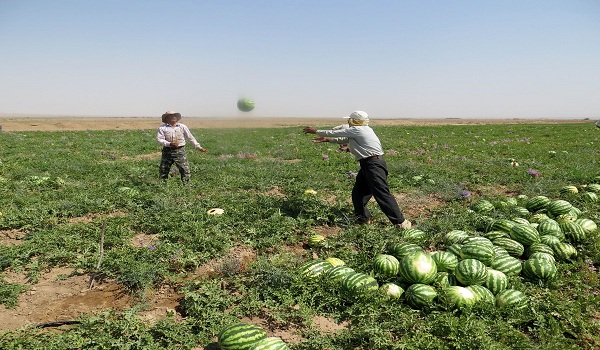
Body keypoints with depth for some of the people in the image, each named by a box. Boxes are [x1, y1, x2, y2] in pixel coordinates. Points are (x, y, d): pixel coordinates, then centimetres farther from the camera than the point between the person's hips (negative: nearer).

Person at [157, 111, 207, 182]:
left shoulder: (182, 127, 5)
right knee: (163, 171, 7)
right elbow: (159, 139, -6)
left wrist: (198, 147, 9)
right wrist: (169, 144, -21)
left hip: (180, 150, 0)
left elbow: (190, 138, 11)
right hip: (167, 151, 0)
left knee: (185, 170, -6)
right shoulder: (162, 127, 1)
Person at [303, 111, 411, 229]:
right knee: (358, 192, 14)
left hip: (374, 165, -10)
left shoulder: (356, 130, -9)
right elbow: (344, 140, 29)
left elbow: (334, 133, 1)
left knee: (382, 194, -12)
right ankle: (363, 217, 25)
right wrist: (327, 139, 31)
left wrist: (316, 131, 13)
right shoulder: (362, 130, 18)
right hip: (367, 165, 10)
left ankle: (401, 222, -10)